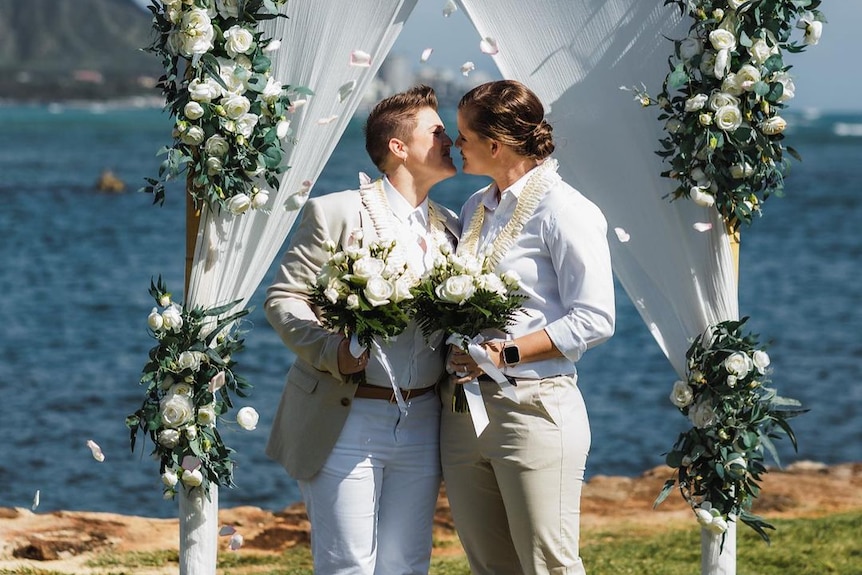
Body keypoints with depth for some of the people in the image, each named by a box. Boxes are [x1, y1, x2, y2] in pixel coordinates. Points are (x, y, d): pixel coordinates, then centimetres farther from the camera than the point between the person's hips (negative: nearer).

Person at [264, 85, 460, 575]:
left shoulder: (449, 227, 13)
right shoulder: (335, 213, -5)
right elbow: (283, 298, -5)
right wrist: (333, 352, -21)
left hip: (421, 424, 5)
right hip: (345, 421, -5)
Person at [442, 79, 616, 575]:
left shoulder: (564, 211, -9)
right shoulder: (475, 209, 16)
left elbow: (594, 320, -14)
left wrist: (506, 353, -18)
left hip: (533, 408, -8)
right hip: (463, 407, 8)